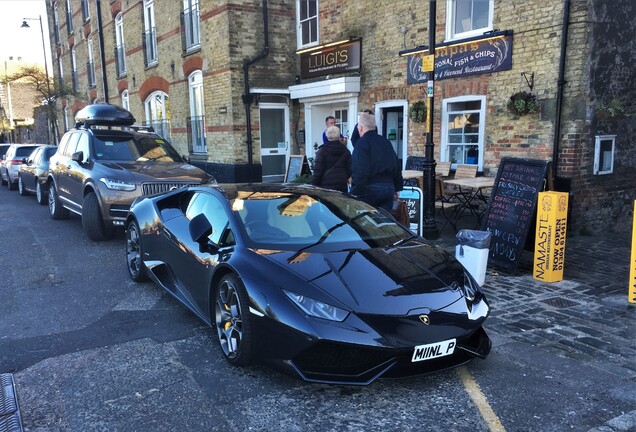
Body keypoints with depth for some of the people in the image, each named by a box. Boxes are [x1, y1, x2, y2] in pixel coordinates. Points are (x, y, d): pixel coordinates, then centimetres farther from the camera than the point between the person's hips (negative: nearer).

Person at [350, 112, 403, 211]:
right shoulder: (386, 142, 15)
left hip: (370, 189, -7)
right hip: (388, 189, 7)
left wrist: (355, 193, -17)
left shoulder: (362, 143, -9)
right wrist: (397, 187, 24)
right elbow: (397, 166, 19)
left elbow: (359, 172, -19)